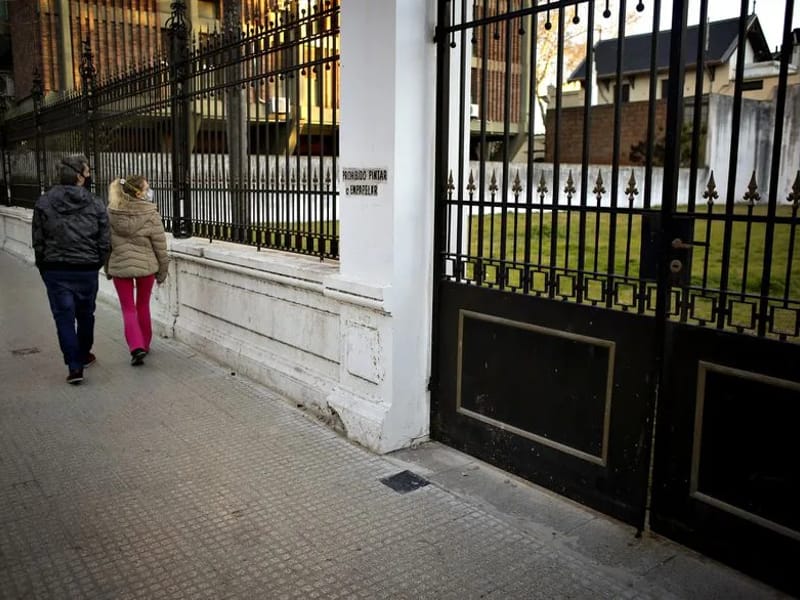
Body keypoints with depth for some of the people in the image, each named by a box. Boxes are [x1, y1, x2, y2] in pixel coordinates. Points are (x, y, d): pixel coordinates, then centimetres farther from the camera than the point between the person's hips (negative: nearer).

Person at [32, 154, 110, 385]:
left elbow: (38, 241, 0)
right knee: (85, 314, 17)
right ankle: (83, 355, 34)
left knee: (64, 316, 2)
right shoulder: (96, 204, -4)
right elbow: (104, 242, -3)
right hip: (87, 270, 1)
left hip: (55, 270, 0)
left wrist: (44, 268, 11)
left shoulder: (44, 203, -2)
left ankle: (75, 366, -3)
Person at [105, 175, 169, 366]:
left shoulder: (110, 213, -4)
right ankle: (144, 345, 29)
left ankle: (136, 347, -9)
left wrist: (107, 268, 15)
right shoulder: (150, 214, -11)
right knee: (143, 306, 18)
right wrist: (162, 271, 4)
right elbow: (160, 246, -8)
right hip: (146, 265, 0)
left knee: (128, 309, 7)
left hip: (120, 266, 1)